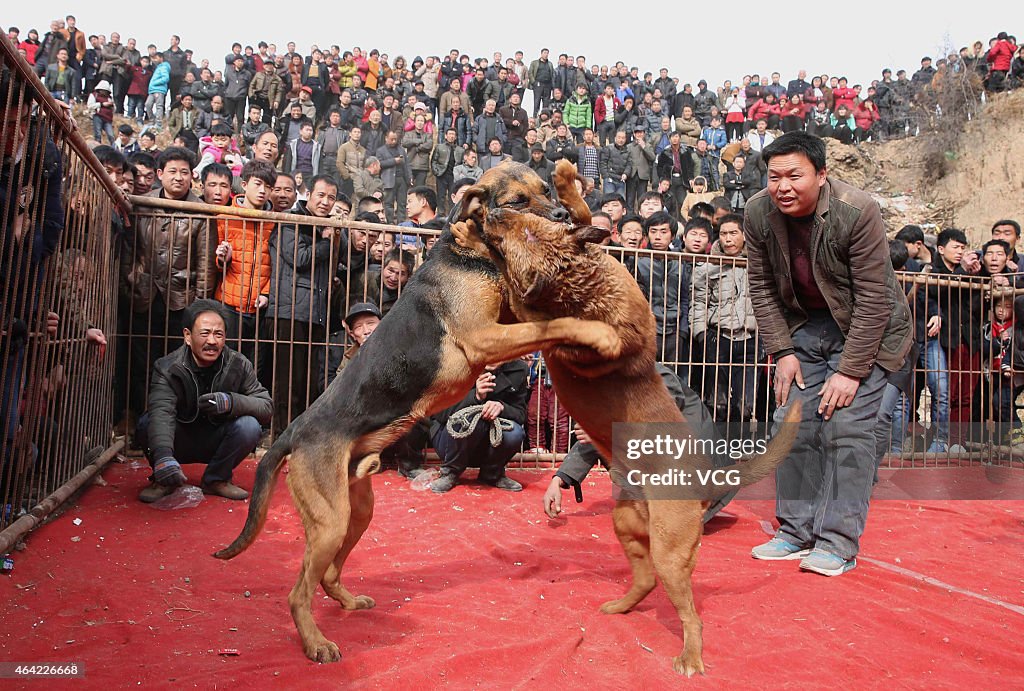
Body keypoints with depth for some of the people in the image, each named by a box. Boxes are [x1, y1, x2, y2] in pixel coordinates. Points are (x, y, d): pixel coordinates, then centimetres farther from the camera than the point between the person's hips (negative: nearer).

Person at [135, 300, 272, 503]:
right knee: (146, 424, -29)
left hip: (216, 444, 1)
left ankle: (217, 479, -1)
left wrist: (232, 402, -36)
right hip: (180, 444, -1)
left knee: (249, 426, -28)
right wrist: (163, 456, -56)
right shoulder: (168, 368, -18)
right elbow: (161, 411, -36)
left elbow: (266, 406, -15)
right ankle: (163, 480, -1)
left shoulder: (239, 365, -12)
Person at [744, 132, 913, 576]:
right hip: (804, 324, 5)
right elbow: (761, 288, -3)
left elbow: (872, 298, -22)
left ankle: (838, 543, -1)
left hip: (865, 327, -4)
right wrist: (782, 351, -8)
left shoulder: (857, 211, -26)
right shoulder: (758, 213, -13)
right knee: (792, 425, 1)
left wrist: (851, 371, -23)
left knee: (847, 426, -12)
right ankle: (796, 532, 14)